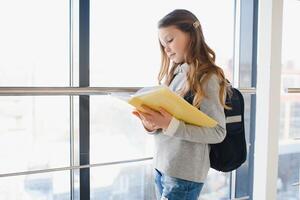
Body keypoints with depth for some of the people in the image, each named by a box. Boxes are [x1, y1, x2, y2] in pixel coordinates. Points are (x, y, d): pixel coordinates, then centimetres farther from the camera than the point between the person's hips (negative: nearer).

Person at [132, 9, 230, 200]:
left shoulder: (207, 78, -12)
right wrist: (152, 125, -10)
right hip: (161, 166, 6)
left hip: (185, 173, -6)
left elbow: (218, 132, -16)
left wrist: (172, 125, -25)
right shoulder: (171, 74, 8)